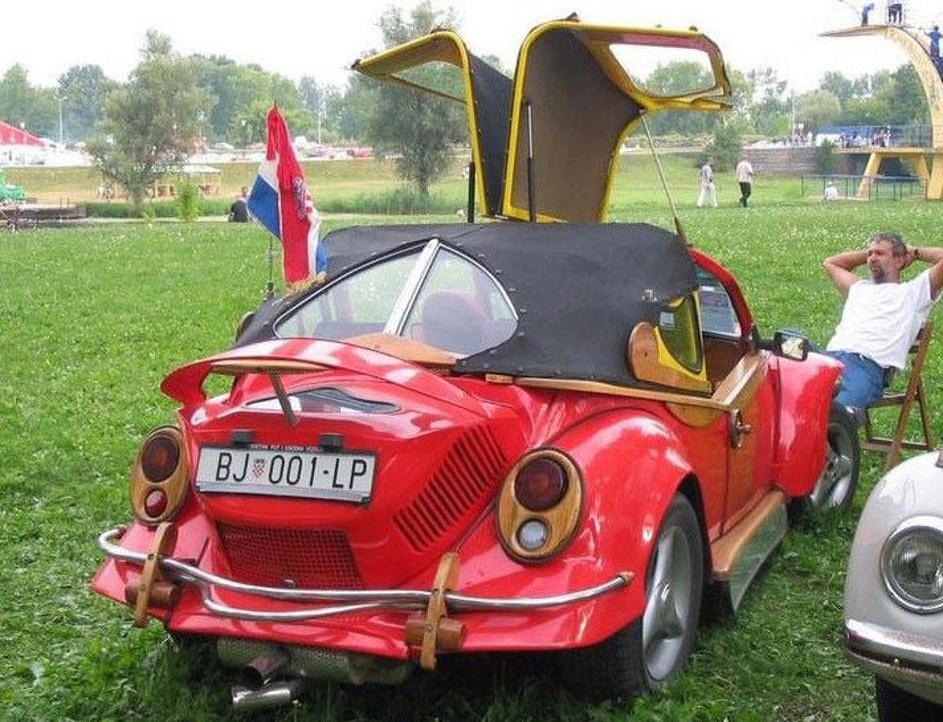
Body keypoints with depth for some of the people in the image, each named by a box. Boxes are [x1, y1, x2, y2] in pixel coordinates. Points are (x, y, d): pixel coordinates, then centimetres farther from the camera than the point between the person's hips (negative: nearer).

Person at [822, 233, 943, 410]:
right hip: (829, 356, 5)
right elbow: (830, 263, 55)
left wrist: (914, 252, 30)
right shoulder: (859, 287, 40)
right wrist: (867, 253, 47)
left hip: (868, 364, -5)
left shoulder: (913, 290, 22)